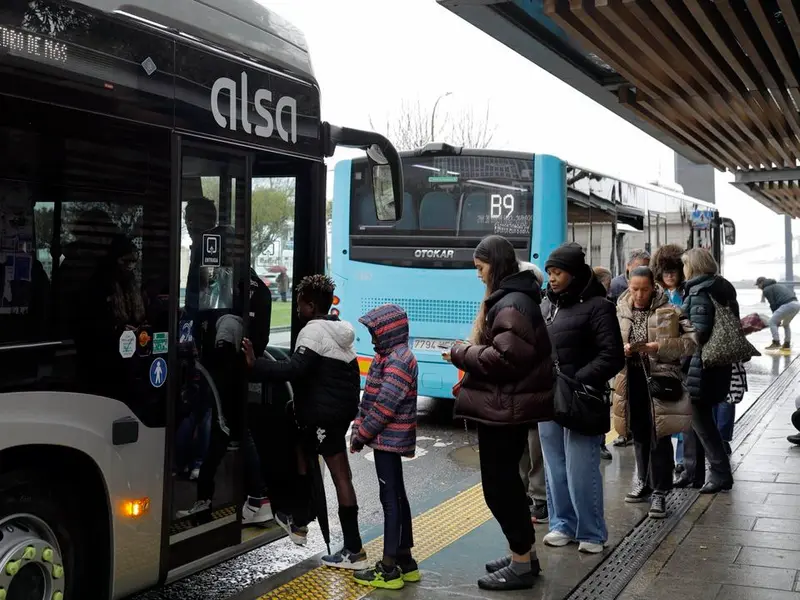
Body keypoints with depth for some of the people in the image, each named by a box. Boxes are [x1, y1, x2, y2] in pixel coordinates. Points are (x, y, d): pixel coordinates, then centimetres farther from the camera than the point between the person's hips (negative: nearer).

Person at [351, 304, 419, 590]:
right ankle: (405, 561, 23)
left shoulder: (398, 359, -16)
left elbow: (385, 405, -21)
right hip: (389, 438, 10)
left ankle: (389, 569, -1)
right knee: (397, 496, 14)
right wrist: (359, 427, 8)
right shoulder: (390, 355, 15)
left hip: (388, 438, -10)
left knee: (390, 499, -6)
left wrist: (362, 434, -14)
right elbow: (371, 398, 17)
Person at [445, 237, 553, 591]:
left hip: (504, 408, -11)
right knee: (506, 480, 18)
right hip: (511, 405, 11)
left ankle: (521, 565, 9)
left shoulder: (511, 304, -19)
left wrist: (462, 355, -15)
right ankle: (524, 554, 29)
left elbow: (507, 359, -26)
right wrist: (469, 354, 7)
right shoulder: (510, 297, 14)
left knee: (498, 484, -2)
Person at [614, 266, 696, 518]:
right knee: (639, 435, 17)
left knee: (660, 437, -1)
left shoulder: (669, 312, -6)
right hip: (632, 379, 4)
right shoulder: (619, 312, 4)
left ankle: (659, 492, 8)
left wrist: (659, 347, -20)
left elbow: (690, 341, -10)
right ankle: (644, 482, 34)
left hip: (660, 379, -4)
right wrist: (621, 349, -11)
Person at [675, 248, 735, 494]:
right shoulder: (721, 288, 13)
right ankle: (693, 471, 20)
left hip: (700, 364, -9)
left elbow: (699, 332, -23)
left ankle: (721, 473, 2)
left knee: (700, 419, -1)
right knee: (695, 417, 15)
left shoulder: (699, 292, -15)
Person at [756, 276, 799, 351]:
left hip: (788, 305, -8)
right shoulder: (779, 285, 32)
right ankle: (787, 344, 26)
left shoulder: (766, 290, 7)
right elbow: (792, 292, 28)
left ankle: (776, 343, -3)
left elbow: (773, 304, 1)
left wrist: (778, 319, 7)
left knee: (772, 322, 3)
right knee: (786, 324, 27)